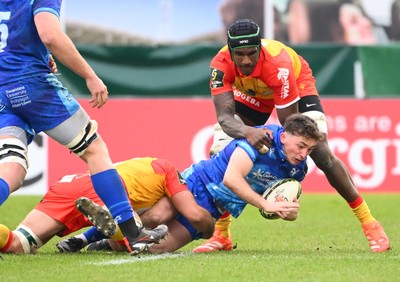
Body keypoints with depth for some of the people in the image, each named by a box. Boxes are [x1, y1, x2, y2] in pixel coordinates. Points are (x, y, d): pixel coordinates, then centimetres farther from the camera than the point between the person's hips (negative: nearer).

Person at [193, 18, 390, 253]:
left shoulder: (278, 66, -42)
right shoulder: (221, 65, -34)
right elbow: (225, 117, -40)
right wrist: (247, 131, -63)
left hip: (298, 84, -3)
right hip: (251, 94, 4)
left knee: (322, 155, -19)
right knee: (219, 153, -13)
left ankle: (370, 225, -7)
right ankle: (221, 235, 1)